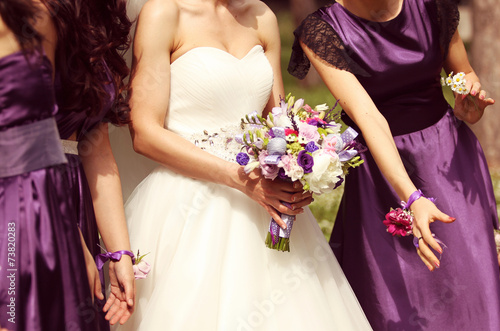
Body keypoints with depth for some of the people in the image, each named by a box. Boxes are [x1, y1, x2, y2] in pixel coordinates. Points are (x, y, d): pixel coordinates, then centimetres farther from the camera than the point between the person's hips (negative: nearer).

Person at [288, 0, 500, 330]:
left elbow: (465, 75, 10)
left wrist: (469, 108, -14)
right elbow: (368, 118, -25)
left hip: (451, 157, 2)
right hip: (382, 169, -2)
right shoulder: (321, 31, -15)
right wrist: (412, 198, -35)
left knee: (467, 287, -1)